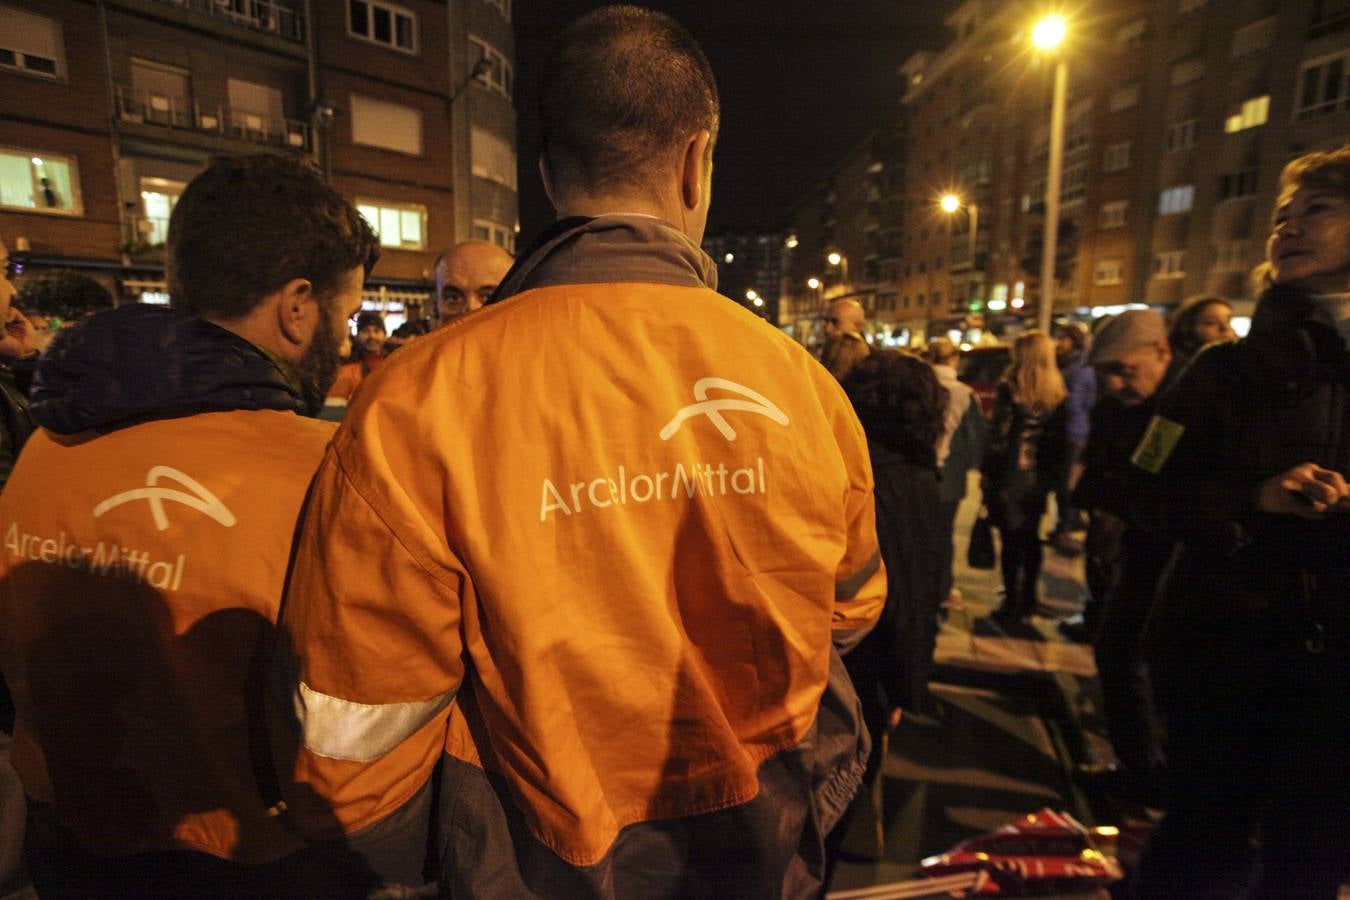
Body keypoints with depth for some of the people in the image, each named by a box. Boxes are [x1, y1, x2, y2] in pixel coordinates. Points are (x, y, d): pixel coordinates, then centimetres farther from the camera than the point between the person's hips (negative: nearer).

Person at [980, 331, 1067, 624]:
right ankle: (1028, 599, 27)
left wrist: (987, 469, -5)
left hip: (1011, 475, -6)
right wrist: (1051, 473, 13)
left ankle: (1011, 602, 7)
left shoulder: (1011, 388, -12)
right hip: (1040, 476, 6)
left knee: (1010, 539, 1)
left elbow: (998, 435, -14)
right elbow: (1059, 437, 7)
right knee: (1031, 538, 16)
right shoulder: (1057, 392, 5)